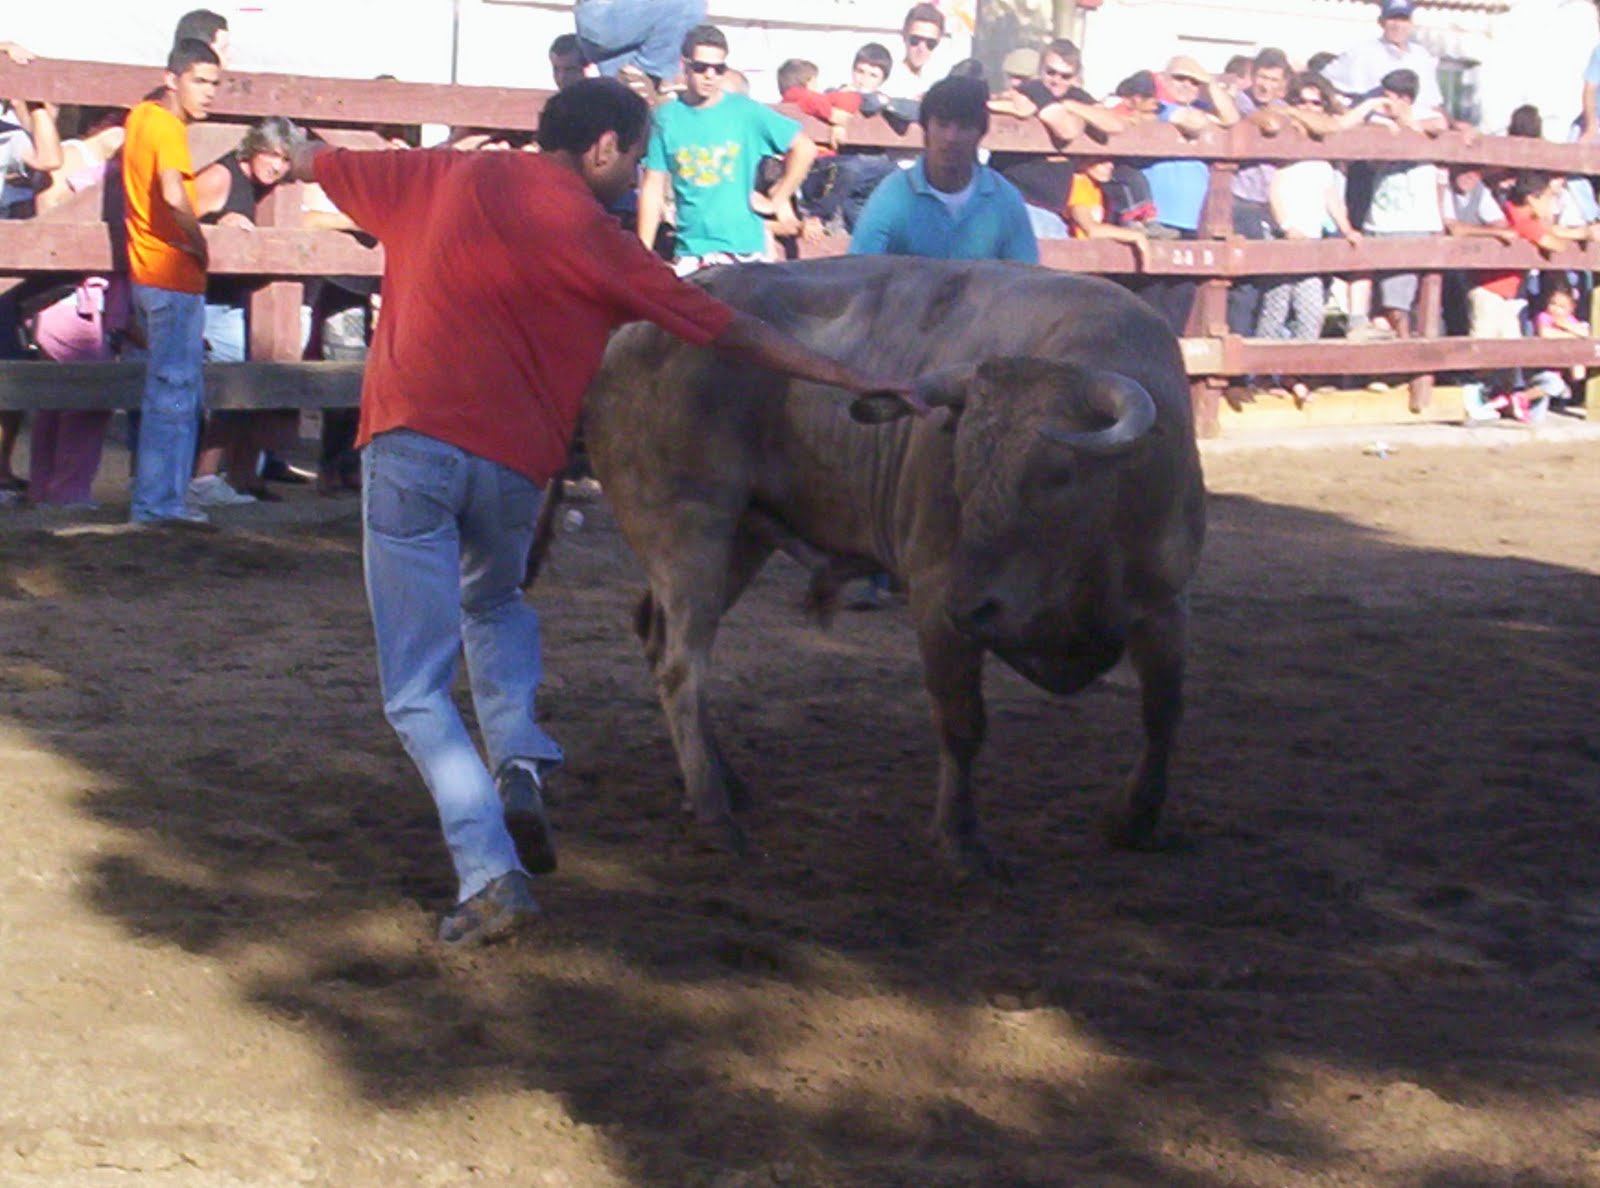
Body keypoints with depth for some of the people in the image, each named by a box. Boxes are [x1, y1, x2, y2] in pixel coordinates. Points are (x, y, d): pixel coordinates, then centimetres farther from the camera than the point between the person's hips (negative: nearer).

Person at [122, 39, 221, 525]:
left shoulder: (141, 115, 12)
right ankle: (157, 502, -2)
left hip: (147, 274, 10)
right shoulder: (168, 127, -15)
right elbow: (174, 195, -32)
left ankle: (163, 496, 23)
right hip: (174, 276, -10)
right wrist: (200, 244, -18)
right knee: (173, 392, -5)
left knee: (182, 390, 17)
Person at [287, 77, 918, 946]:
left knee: (418, 689, 4)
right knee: (493, 601, 33)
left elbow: (318, 165, 28)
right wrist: (850, 379, 12)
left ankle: (490, 875, -9)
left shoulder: (454, 178, 13)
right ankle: (519, 761, 11)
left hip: (410, 443, 0)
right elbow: (730, 332, 6)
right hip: (514, 463, 0)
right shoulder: (597, 241, 6)